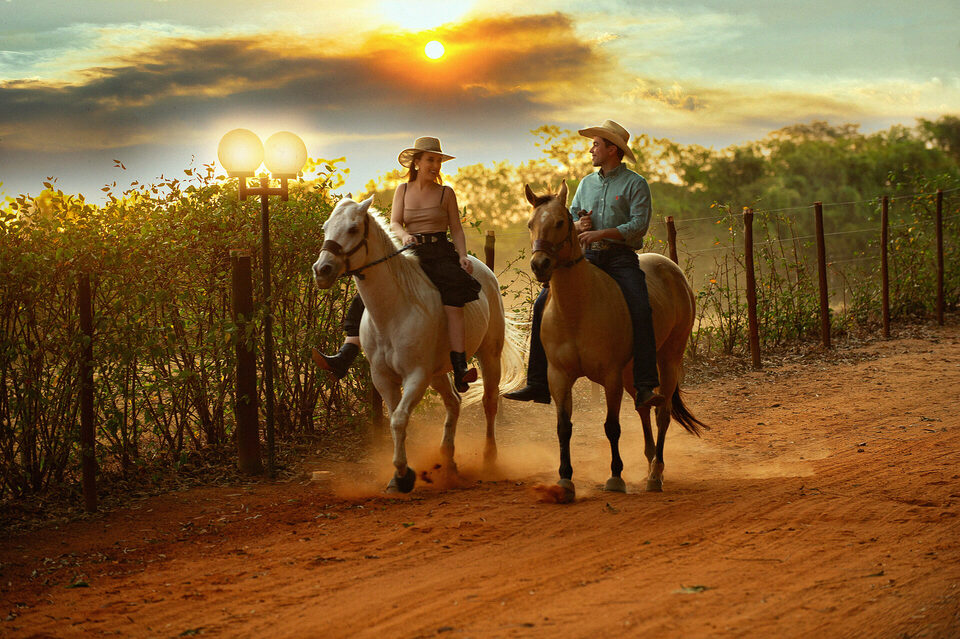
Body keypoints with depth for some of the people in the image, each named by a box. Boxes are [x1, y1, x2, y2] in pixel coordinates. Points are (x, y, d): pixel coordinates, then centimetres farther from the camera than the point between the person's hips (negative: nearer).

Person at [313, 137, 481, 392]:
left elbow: (457, 230, 8)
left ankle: (460, 371, -42)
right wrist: (404, 235, -19)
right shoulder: (403, 190, 15)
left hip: (440, 253, -3)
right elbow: (394, 222, 5)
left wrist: (463, 256, -10)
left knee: (453, 297, -34)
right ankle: (344, 359, -22)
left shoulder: (446, 193, 10)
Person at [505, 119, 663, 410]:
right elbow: (571, 217, 24)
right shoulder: (587, 183, 19)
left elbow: (639, 225, -11)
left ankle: (645, 388, -31)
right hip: (588, 257, 5)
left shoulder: (635, 184, 1)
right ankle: (538, 383, -8)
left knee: (640, 309, -29)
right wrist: (578, 225, 0)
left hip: (621, 258, -5)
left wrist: (602, 233, -22)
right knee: (543, 303, -10)